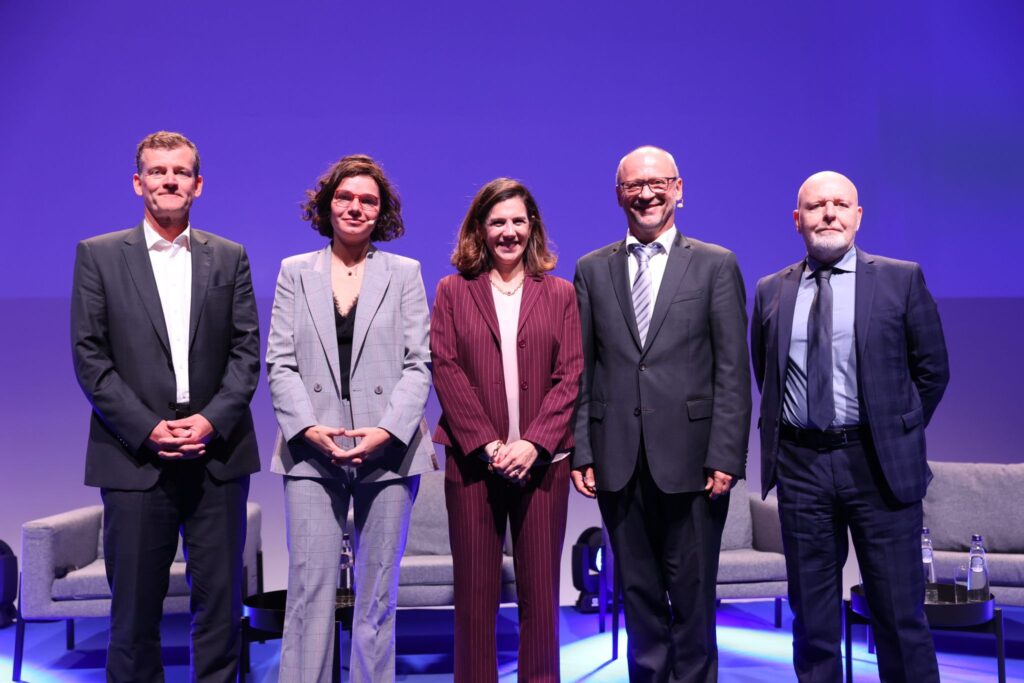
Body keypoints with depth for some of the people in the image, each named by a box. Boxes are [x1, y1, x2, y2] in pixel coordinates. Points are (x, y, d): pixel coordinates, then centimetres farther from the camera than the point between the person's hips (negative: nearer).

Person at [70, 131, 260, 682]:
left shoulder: (229, 258, 10)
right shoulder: (98, 255, 6)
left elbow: (246, 350, 5)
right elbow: (89, 357, -1)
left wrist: (213, 419, -10)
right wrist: (147, 429, -10)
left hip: (218, 455, 1)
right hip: (135, 457, -1)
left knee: (221, 599, 6)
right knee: (135, 605, 6)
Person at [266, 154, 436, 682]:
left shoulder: (405, 273, 8)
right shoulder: (295, 272, 11)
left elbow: (418, 363, 2)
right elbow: (280, 363, 5)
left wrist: (388, 430, -12)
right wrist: (308, 428, -10)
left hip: (388, 450, 0)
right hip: (313, 452, 0)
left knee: (378, 594, 7)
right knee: (309, 589, -2)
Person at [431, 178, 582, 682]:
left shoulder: (560, 294, 9)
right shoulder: (452, 291, 8)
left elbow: (570, 375, 2)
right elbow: (446, 370, -1)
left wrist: (534, 443, -11)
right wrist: (486, 444, -11)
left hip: (542, 460, 1)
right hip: (472, 460, 0)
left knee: (540, 590, 5)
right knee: (474, 590, 5)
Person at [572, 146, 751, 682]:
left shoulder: (716, 265, 3)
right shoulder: (592, 270, 10)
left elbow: (732, 371, -2)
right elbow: (580, 370, 7)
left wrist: (726, 456, -9)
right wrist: (580, 451, 0)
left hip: (690, 458, -2)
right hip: (618, 460, 2)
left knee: (692, 594, 6)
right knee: (638, 592, 12)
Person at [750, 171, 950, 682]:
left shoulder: (901, 279, 0)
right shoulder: (771, 292, 7)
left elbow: (932, 370, 5)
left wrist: (898, 435, 5)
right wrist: (784, 437, 10)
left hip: (878, 465, -2)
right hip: (800, 463, 2)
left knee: (900, 612, 5)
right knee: (811, 617, 11)